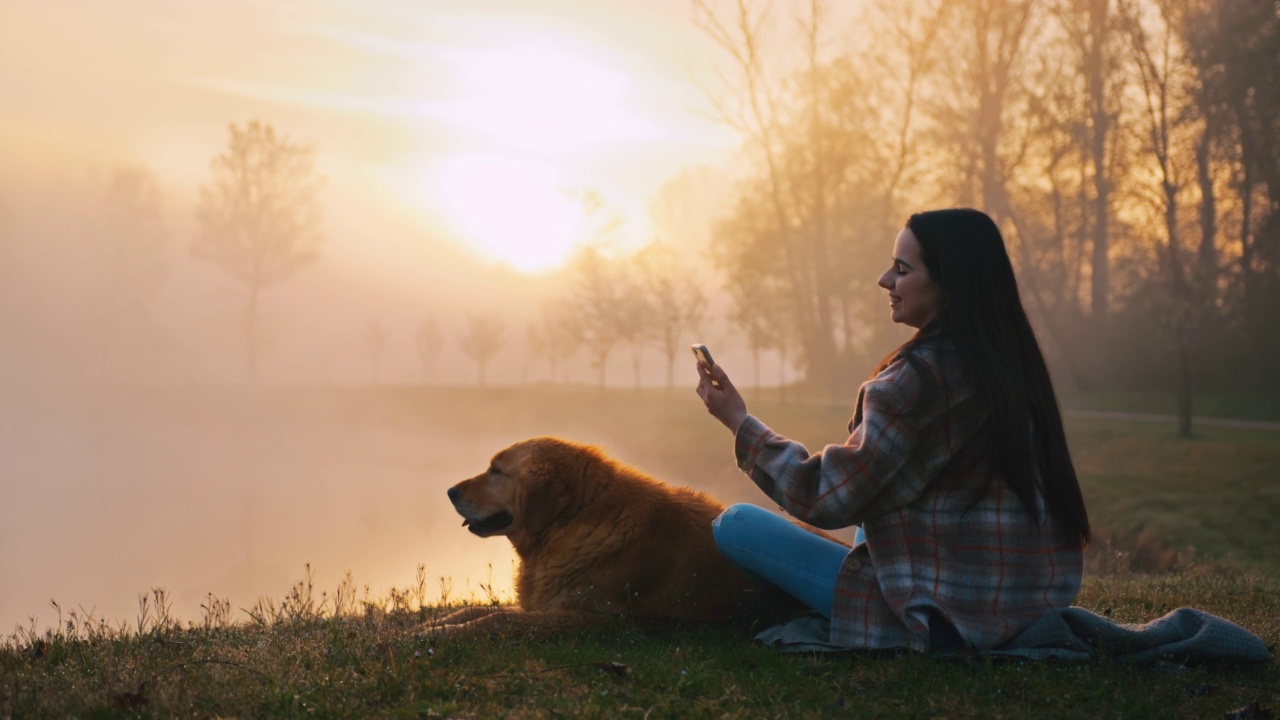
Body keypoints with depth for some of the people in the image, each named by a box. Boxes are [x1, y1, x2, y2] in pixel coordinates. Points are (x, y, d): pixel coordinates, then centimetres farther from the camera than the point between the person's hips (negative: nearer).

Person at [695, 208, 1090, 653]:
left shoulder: (919, 376, -18)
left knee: (735, 524, -7)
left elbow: (828, 499, -14)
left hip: (949, 621, -9)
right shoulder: (1013, 361, 8)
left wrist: (739, 421, -4)